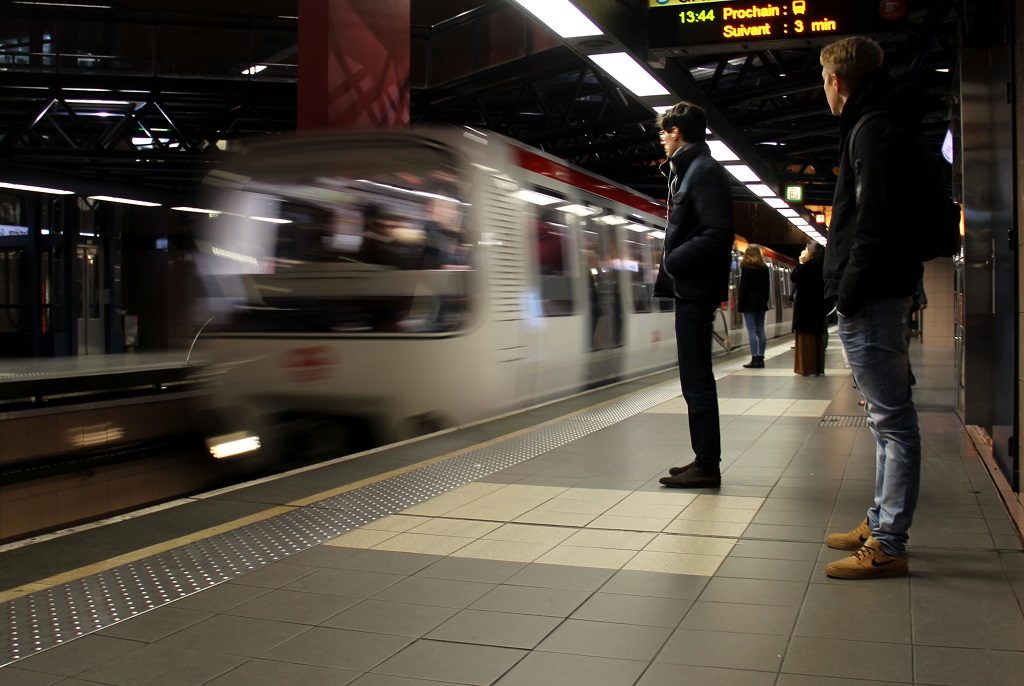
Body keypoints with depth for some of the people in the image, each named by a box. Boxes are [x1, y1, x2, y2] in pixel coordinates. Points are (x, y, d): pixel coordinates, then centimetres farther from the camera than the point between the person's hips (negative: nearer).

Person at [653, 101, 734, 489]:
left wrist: (672, 262, -16)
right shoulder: (688, 170, 18)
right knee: (696, 379, 13)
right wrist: (671, 263, 5)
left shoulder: (705, 171, -12)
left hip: (695, 289, -10)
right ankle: (704, 460, 20)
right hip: (689, 288, 10)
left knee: (696, 380, -7)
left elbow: (717, 236, -21)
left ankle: (707, 466, -1)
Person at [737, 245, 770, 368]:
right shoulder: (764, 268, 11)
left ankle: (755, 359, -11)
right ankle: (760, 358, 7)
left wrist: (740, 304, -7)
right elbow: (767, 287, 13)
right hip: (761, 302, 6)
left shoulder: (746, 267, -7)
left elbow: (743, 287, -10)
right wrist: (765, 300, 17)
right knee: (760, 330, 7)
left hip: (749, 303, -6)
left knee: (752, 331, -7)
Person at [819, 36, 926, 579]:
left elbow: (876, 224, -22)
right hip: (873, 298, 11)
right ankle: (880, 523, 26)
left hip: (871, 299, -11)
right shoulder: (878, 127, 20)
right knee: (887, 416, 15)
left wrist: (849, 292, -19)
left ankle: (888, 545, -3)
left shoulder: (875, 132, -12)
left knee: (891, 419, -7)